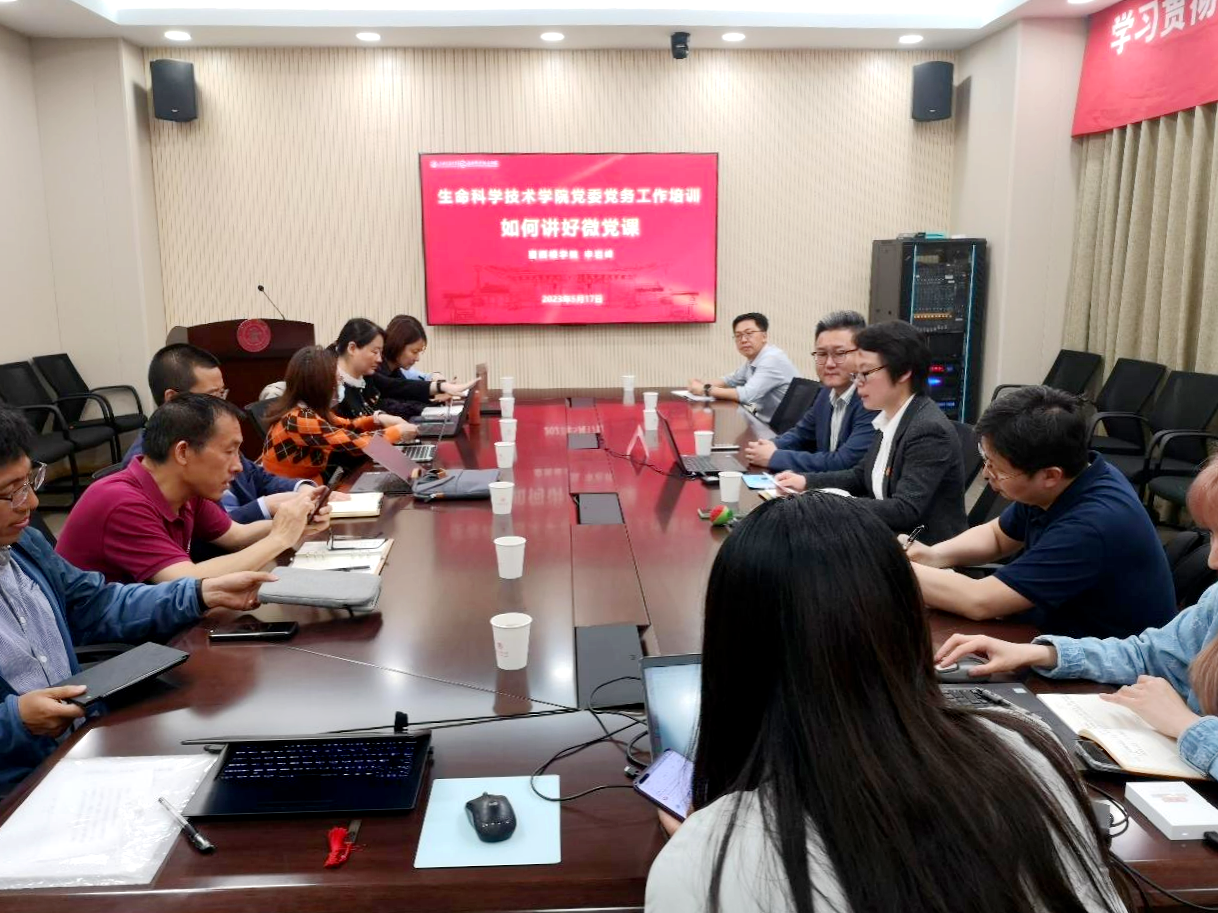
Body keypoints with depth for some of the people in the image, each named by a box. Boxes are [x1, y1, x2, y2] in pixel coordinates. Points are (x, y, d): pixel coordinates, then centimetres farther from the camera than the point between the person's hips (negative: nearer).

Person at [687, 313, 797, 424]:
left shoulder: (773, 359, -20)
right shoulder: (752, 359, 7)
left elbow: (748, 395, -27)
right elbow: (731, 381, 21)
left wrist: (707, 390, -18)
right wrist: (703, 385, 2)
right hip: (766, 423, 7)